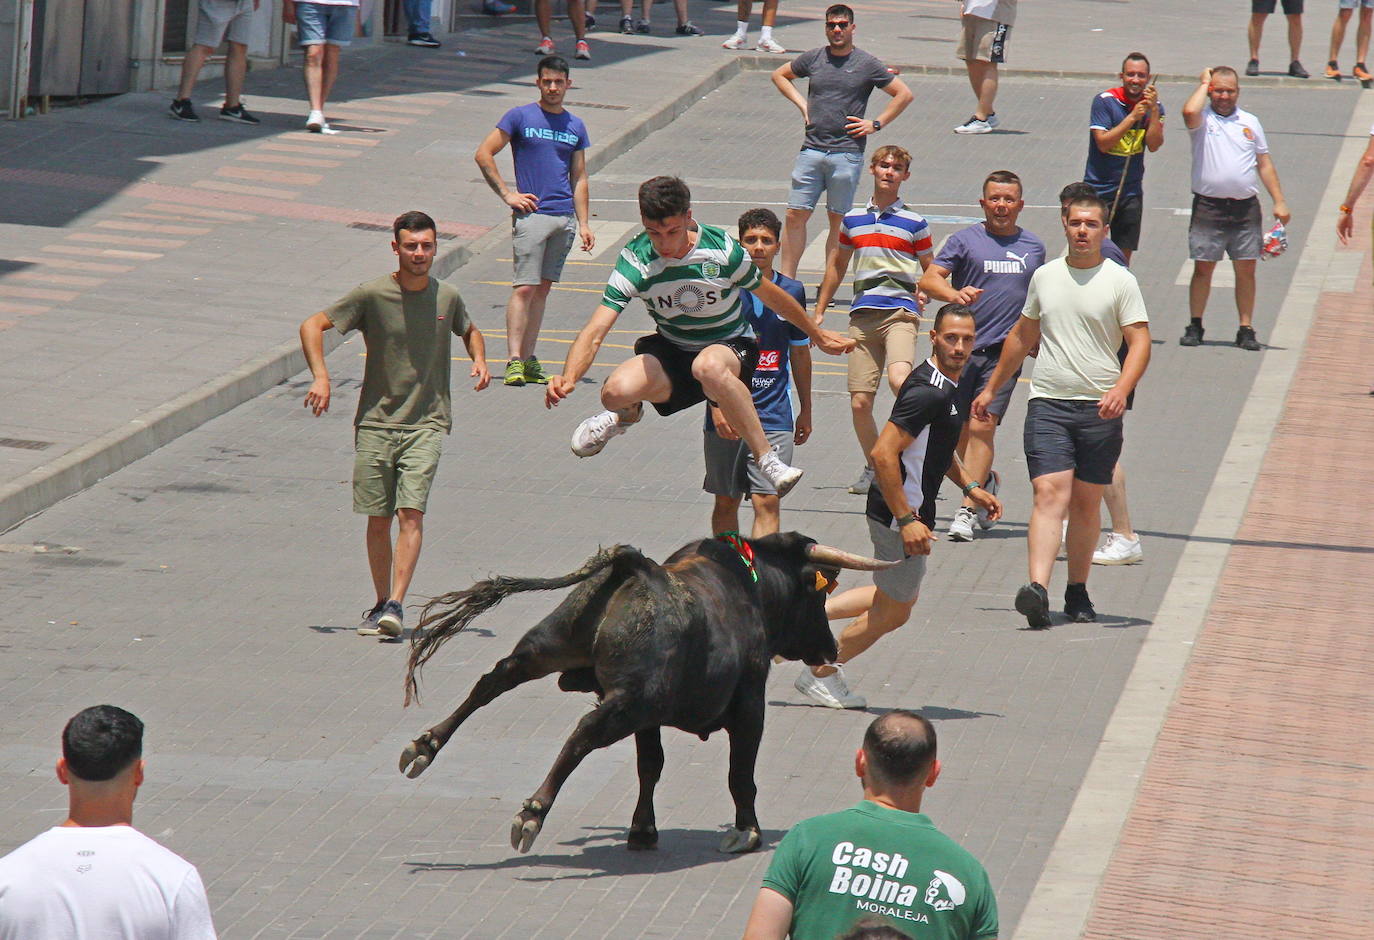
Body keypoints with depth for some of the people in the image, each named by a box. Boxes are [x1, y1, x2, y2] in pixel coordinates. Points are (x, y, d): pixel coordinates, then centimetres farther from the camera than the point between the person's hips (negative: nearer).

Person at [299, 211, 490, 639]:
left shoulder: (447, 297, 4)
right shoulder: (372, 295, -5)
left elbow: (469, 330, 27)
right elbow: (312, 326, -1)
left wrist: (479, 359, 6)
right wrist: (320, 376, -14)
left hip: (426, 425, 0)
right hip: (375, 422, 0)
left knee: (411, 513, -15)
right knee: (378, 519, 4)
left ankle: (396, 604, -19)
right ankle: (380, 605, 18)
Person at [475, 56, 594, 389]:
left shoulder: (575, 126, 14)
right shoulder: (520, 117, 0)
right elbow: (483, 155, 0)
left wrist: (583, 223, 10)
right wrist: (507, 194, -5)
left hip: (564, 219, 5)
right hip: (531, 214, -5)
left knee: (543, 288, 7)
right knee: (524, 288, -11)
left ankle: (528, 360, 9)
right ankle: (514, 361, -15)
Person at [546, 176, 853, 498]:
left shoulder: (722, 250, -18)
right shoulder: (635, 263, -16)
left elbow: (771, 296, 1)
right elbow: (595, 331, -21)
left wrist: (818, 337, 15)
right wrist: (568, 379, -39)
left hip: (731, 349, -2)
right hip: (671, 351, 2)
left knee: (709, 367, -41)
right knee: (615, 392, -28)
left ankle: (767, 460, -31)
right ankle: (627, 415, 14)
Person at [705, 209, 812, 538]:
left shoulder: (791, 292, 5)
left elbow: (800, 353, 16)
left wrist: (806, 411, 21)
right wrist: (717, 405, -15)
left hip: (774, 416, 1)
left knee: (767, 502, -10)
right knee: (726, 502, 10)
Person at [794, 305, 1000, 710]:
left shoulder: (948, 386, 7)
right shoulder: (926, 392, -25)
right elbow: (883, 453, -29)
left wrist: (970, 486, 15)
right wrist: (906, 520, -27)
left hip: (909, 509, 10)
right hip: (899, 511, -10)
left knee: (897, 597, 24)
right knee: (894, 610, 7)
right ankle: (822, 672, 24)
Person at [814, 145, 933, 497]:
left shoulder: (914, 223, 6)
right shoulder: (853, 220, 15)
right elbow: (837, 264, 27)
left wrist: (921, 296, -6)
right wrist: (819, 312, 26)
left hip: (900, 310, -4)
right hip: (862, 314, 4)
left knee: (898, 378, -31)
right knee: (859, 402, 0)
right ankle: (873, 468, 18)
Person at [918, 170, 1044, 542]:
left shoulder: (1034, 247, 11)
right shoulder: (965, 240, 1)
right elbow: (929, 279, -10)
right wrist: (954, 294, -30)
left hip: (1004, 352, 0)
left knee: (982, 426, -12)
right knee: (961, 430, 10)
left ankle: (966, 511, -14)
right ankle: (987, 482, 38)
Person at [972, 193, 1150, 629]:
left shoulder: (1120, 281, 1)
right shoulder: (1044, 277, 12)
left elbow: (1140, 343, -5)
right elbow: (1022, 336, 25)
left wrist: (1121, 389, -22)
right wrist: (991, 388, 28)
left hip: (1099, 409, -1)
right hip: (1047, 402, 1)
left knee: (1086, 502, 6)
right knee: (1049, 494, -13)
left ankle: (1077, 592, 19)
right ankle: (1037, 589, -27)